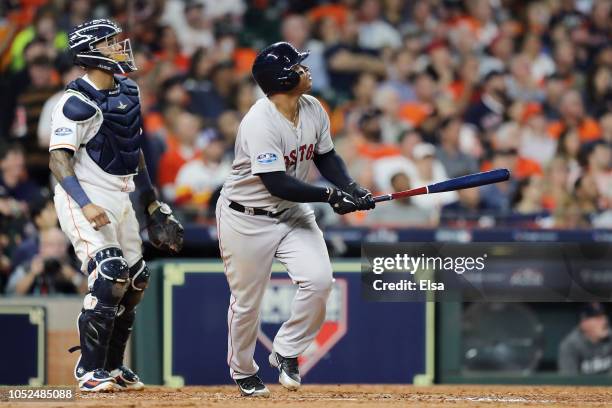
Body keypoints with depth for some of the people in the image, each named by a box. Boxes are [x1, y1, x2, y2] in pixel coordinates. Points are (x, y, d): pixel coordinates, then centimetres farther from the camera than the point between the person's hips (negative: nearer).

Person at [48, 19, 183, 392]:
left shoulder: (128, 92, 10)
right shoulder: (77, 102, -16)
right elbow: (59, 158, -21)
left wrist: (151, 202, 19)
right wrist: (85, 204, -34)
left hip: (121, 198, 9)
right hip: (85, 197, -9)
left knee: (135, 281, 10)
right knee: (109, 276, -18)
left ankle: (113, 366, 22)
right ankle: (90, 371, -10)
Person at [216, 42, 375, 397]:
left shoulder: (313, 110, -3)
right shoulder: (260, 123, -27)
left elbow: (326, 156, 10)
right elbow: (277, 184, -30)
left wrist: (352, 188, -7)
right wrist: (330, 195, -30)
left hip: (294, 214, 6)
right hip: (247, 218, -6)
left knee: (319, 280, -14)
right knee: (246, 300, 5)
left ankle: (286, 353, 6)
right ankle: (243, 371, 30)